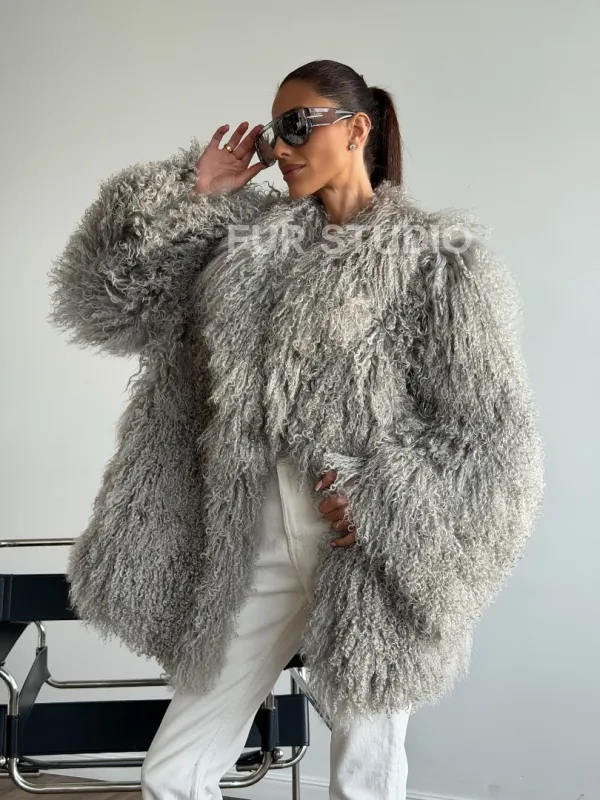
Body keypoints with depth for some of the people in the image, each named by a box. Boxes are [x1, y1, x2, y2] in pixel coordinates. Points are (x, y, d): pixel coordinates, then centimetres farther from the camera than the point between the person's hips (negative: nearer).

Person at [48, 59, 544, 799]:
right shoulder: (248, 238, 8)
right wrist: (191, 192, 0)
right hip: (253, 551, 4)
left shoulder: (438, 258, -4)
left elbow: (495, 434, -7)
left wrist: (383, 498, -17)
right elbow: (111, 297, 6)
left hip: (372, 564, -4)